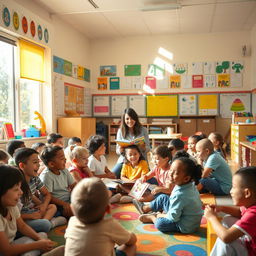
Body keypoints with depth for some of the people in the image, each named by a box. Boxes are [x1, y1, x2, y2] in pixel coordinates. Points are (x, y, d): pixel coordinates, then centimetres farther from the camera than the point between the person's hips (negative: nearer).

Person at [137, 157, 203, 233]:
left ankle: (152, 217, 12)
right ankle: (146, 208, 30)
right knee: (162, 197, 9)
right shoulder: (191, 185, -9)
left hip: (186, 226, -9)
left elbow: (173, 217, -27)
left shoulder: (179, 195, -35)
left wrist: (160, 215, -8)